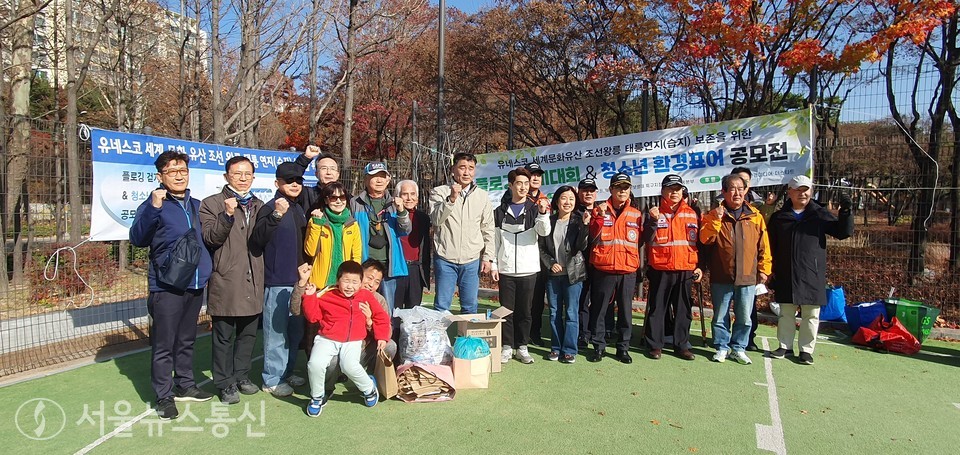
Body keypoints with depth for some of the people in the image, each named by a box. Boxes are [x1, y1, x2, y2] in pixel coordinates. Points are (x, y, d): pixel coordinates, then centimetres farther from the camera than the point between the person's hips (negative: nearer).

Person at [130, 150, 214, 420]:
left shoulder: (196, 206, 11)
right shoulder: (154, 205, -7)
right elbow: (137, 239, -22)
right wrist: (153, 208, -34)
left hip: (195, 284, 6)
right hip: (166, 286, -6)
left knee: (186, 340, 17)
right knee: (163, 345, 1)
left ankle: (184, 385, 30)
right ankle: (164, 397, 12)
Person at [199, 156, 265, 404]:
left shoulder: (259, 205, 14)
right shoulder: (212, 204, -1)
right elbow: (210, 238, -13)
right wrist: (227, 215, -22)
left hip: (253, 281, 5)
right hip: (226, 281, -5)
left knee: (248, 333, 13)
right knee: (224, 336, 5)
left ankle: (241, 375, 28)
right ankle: (226, 383, 17)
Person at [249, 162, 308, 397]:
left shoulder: (298, 210, 14)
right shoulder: (270, 208, -11)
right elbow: (256, 240, -24)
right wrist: (276, 215, -31)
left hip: (298, 280, 8)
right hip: (277, 282, -8)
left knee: (295, 331, 16)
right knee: (276, 332, -1)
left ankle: (287, 372, 30)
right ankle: (272, 380, 12)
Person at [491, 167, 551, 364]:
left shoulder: (535, 209, 4)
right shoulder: (500, 212, 8)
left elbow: (544, 231, -13)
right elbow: (494, 240, 9)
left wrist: (543, 213, -31)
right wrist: (493, 265, 1)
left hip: (528, 269, 0)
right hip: (506, 269, 1)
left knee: (524, 311, 6)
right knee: (506, 310, 5)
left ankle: (522, 347, 17)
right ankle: (507, 347, 15)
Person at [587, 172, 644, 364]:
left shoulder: (636, 215, 11)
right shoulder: (599, 210, 4)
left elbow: (640, 241, 15)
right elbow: (592, 236, -9)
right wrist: (601, 216, -19)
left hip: (628, 271, 2)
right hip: (603, 269, -2)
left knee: (625, 311, 8)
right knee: (599, 310, 5)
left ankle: (623, 347, 21)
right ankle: (599, 346, 18)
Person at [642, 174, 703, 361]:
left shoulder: (692, 214, 9)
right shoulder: (655, 213, 2)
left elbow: (699, 242, 13)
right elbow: (647, 239, -8)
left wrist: (699, 266, 8)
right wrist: (653, 220, -21)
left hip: (685, 271, 2)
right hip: (660, 271, -2)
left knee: (683, 310, 8)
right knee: (657, 309, 4)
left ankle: (682, 345, 20)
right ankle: (655, 345, 13)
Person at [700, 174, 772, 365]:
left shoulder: (755, 215, 5)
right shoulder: (714, 214, 1)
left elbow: (764, 245, 7)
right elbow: (705, 239, -10)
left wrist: (764, 269, 4)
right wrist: (716, 220, -20)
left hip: (748, 277, 1)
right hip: (721, 277, -1)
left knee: (744, 318, 9)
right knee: (720, 316, 8)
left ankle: (739, 348, 24)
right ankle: (722, 347, 22)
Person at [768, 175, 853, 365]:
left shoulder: (820, 214, 3)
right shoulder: (779, 217, 4)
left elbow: (843, 232, 0)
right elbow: (772, 247, 6)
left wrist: (846, 212, -17)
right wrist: (771, 272, 2)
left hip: (812, 276, -1)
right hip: (786, 276, 1)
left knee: (811, 315, 6)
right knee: (786, 313, 11)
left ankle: (806, 349, 18)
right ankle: (784, 345, 22)